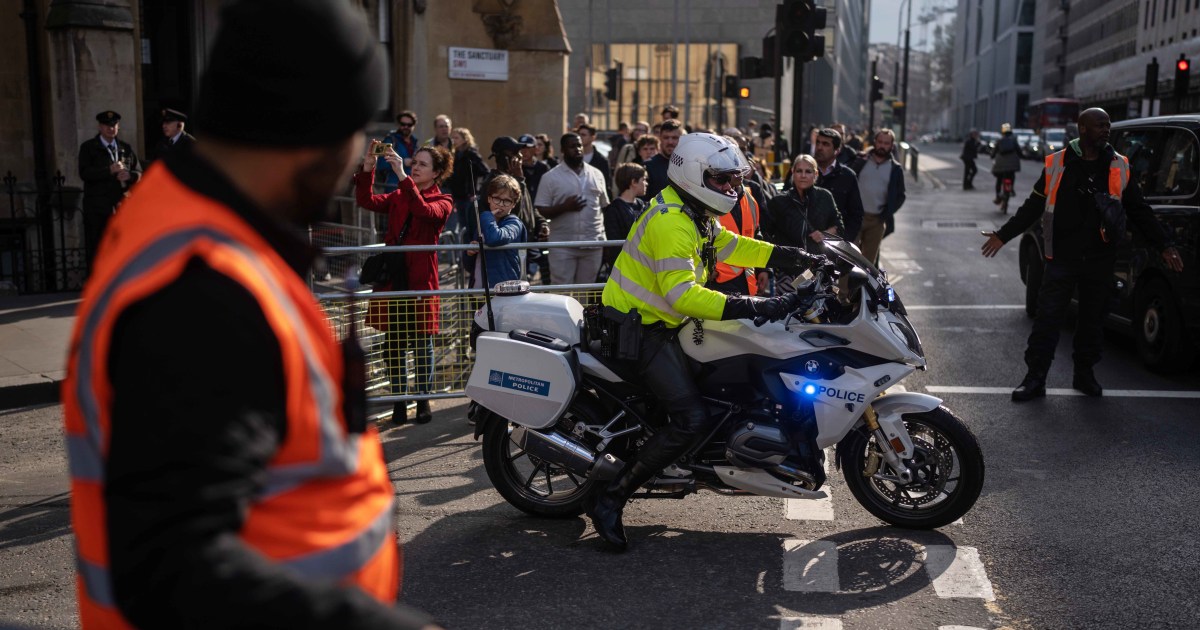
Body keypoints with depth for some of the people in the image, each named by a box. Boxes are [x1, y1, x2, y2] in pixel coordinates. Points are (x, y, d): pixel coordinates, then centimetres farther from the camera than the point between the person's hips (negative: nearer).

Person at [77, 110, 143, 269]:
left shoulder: (126, 148, 16)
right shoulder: (88, 147, 4)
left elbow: (139, 173, 14)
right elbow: (84, 173, -9)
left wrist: (130, 175, -9)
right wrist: (109, 170, -20)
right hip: (97, 208, -3)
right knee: (96, 249, -3)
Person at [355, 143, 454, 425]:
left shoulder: (443, 201, 0)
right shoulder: (398, 197, 13)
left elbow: (425, 210, -23)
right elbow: (366, 201, -3)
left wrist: (402, 176, -30)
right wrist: (367, 169, -16)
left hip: (421, 279, -4)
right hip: (393, 277, 4)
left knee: (422, 342, 4)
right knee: (394, 342, 7)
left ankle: (423, 400, 17)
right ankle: (399, 401, 16)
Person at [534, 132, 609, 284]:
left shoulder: (596, 174, 10)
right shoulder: (550, 177, 0)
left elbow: (605, 207, 14)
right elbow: (541, 211, -3)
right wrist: (564, 207, -18)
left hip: (594, 243, 3)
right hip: (563, 245, -3)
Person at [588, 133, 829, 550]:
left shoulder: (697, 216, 12)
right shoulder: (671, 223, -22)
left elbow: (733, 247, 20)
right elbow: (683, 295, -32)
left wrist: (801, 258, 12)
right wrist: (757, 307, -36)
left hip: (661, 324, 11)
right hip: (638, 329, -11)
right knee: (693, 419, -20)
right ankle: (610, 498, -13)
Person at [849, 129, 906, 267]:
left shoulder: (896, 169, 6)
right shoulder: (860, 161, 4)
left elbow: (900, 196, 10)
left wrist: (886, 214, -3)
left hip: (877, 220, 1)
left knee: (869, 260, 6)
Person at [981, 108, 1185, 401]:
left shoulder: (1119, 167, 6)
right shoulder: (1056, 164, 1)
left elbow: (1140, 211, 11)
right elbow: (1033, 207, 7)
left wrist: (1164, 245, 7)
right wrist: (1003, 235, 4)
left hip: (1100, 260, 2)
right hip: (1062, 258, -2)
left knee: (1092, 319, 10)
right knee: (1047, 318, -4)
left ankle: (1085, 374, 24)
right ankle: (1035, 378, 2)